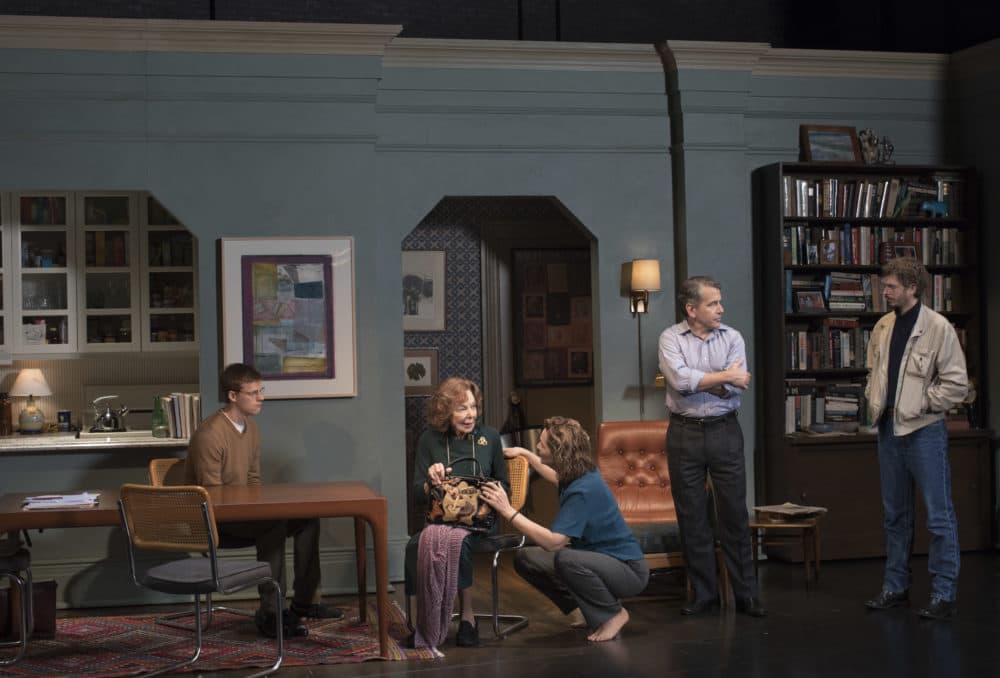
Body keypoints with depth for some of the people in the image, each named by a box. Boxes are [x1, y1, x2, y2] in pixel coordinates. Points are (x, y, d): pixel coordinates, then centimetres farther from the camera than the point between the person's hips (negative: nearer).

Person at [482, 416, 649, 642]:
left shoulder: (584, 490, -28)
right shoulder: (576, 475, -1)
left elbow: (552, 541, -36)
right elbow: (557, 477, 28)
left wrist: (508, 511, -33)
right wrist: (525, 453, 30)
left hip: (629, 571, -9)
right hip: (597, 558, 9)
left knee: (566, 559, -37)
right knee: (525, 559, 2)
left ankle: (614, 614, -11)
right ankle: (586, 609, 12)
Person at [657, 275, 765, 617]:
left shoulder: (732, 338, 3)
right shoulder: (671, 338, -1)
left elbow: (736, 387, -9)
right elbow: (680, 380, -18)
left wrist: (698, 382, -13)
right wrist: (724, 377, -11)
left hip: (724, 431, 1)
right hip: (684, 433, 0)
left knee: (735, 513, 3)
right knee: (691, 517, 5)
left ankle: (746, 594, 10)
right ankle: (703, 594, 16)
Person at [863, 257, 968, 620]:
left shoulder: (938, 328, -11)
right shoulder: (883, 327, 7)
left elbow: (956, 384, -12)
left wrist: (921, 405, -12)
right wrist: (874, 400, 7)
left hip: (924, 431, -6)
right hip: (889, 430, 7)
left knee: (939, 517, -1)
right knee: (895, 515, 14)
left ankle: (943, 594, 6)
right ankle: (895, 588, 24)